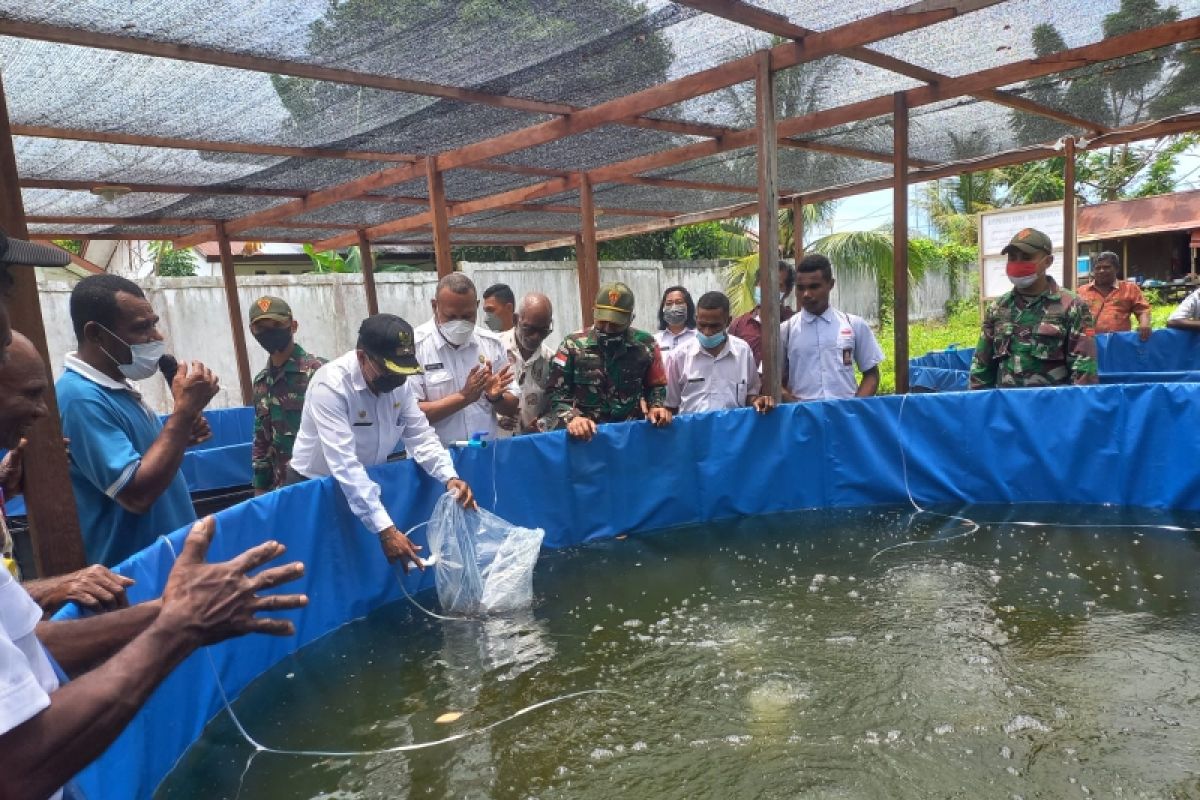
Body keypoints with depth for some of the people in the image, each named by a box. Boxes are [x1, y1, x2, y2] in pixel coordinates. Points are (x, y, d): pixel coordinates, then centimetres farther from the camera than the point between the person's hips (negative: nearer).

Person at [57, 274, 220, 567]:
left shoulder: (116, 384, 7)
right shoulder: (81, 397, -22)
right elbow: (137, 494, -28)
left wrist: (182, 433, -1)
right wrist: (184, 410, -25)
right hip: (133, 569, -9)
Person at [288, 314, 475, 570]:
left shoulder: (399, 381, -10)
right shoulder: (330, 385, -29)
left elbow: (421, 436, -9)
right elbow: (345, 467, -36)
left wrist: (450, 477, -28)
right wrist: (385, 529, -41)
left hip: (368, 483, 5)